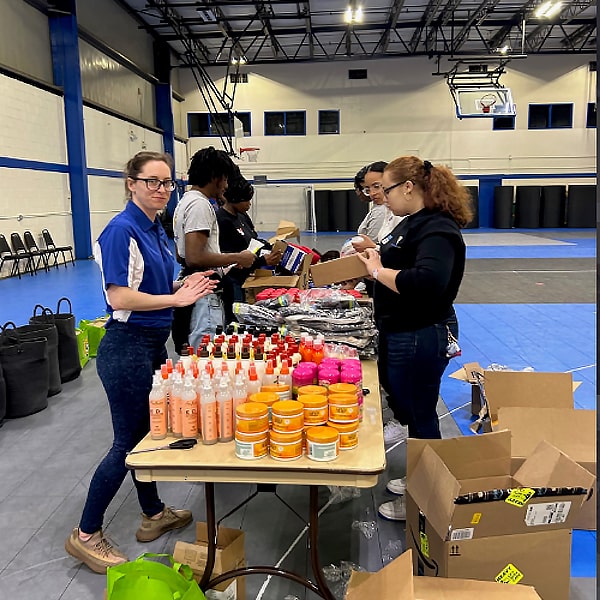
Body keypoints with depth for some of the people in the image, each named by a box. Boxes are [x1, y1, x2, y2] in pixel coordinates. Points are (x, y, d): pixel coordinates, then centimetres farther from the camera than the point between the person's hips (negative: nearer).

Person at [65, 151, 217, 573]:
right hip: (128, 347, -9)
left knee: (149, 431, 20)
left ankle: (154, 514, 38)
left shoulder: (156, 229, 10)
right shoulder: (122, 230, -17)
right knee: (128, 441, 2)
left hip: (153, 344, 9)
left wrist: (183, 285, 2)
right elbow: (119, 297, -23)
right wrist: (177, 298, -21)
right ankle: (86, 535, 21)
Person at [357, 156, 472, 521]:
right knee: (410, 412, 22)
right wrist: (375, 254, 3)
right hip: (401, 336, 10)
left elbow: (426, 282, -36)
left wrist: (378, 271, -25)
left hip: (420, 340, -10)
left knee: (419, 418, 6)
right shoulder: (413, 222, 11)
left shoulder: (437, 230, -21)